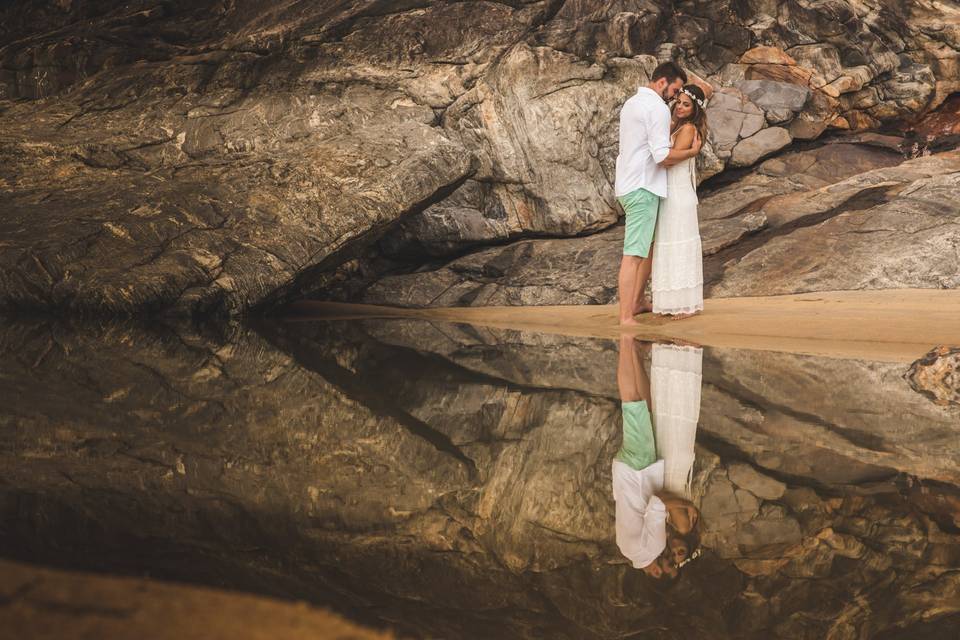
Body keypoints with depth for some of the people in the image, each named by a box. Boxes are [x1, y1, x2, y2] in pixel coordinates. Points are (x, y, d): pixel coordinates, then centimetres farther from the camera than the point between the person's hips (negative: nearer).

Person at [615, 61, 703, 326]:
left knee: (650, 244, 23)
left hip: (627, 185, 10)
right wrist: (692, 152, -5)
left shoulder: (631, 103, 17)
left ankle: (637, 302, 28)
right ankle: (626, 319, -15)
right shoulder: (658, 108, -13)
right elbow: (662, 156, -20)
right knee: (633, 253, -12)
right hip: (642, 188, -10)